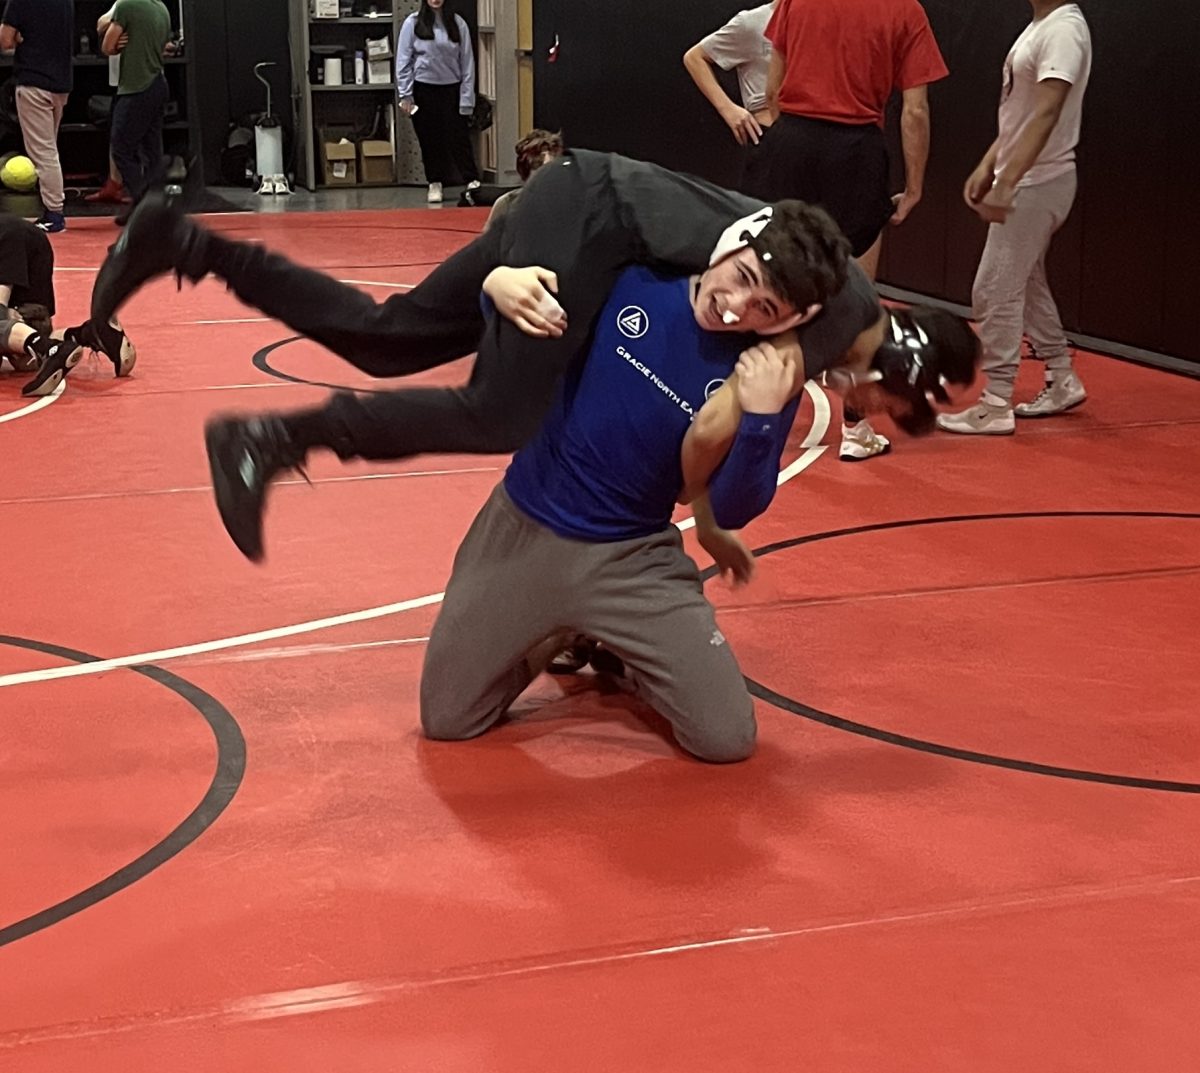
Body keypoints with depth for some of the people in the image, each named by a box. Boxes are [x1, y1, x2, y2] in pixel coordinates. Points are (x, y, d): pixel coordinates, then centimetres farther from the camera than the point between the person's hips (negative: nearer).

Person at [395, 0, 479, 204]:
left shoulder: (458, 24, 0)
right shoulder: (413, 23, -3)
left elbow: (467, 62, 1)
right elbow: (403, 61, -1)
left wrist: (466, 97, -3)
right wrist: (405, 95, -5)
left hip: (451, 88, 0)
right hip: (423, 89, 0)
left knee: (459, 136, -2)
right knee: (429, 138, 6)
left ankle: (473, 181, 2)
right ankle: (434, 184, 16)